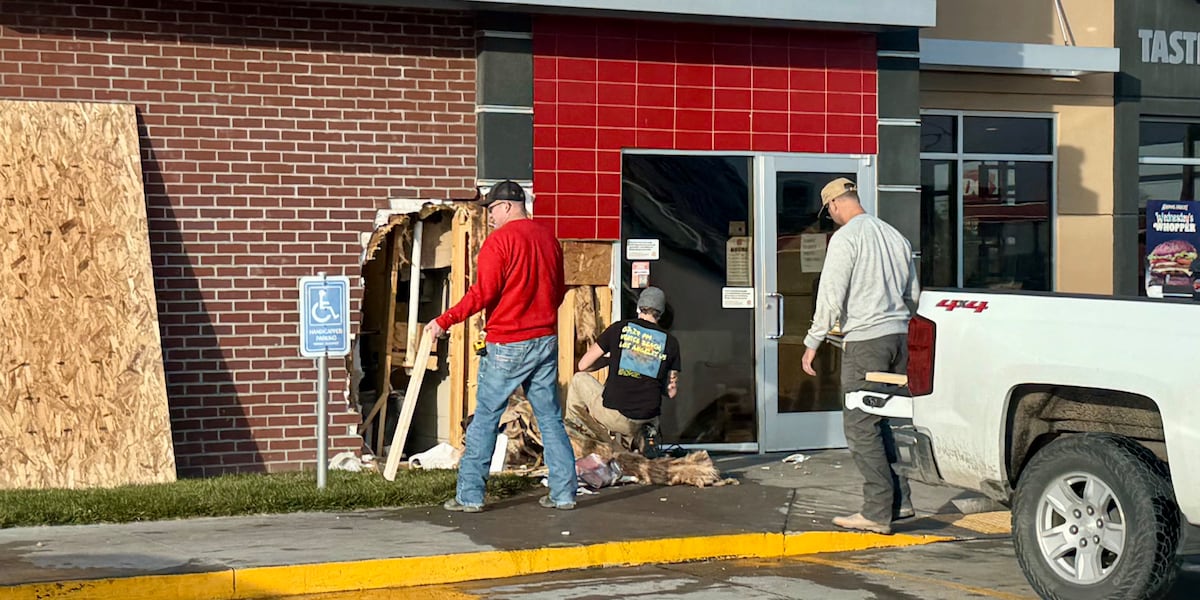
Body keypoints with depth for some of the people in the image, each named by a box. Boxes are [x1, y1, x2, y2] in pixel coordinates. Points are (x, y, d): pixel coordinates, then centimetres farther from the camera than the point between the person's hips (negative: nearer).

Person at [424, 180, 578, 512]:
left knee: (485, 419, 2)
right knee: (550, 418, 9)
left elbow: (483, 293, -16)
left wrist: (443, 322, -9)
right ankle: (564, 493, 9)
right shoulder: (549, 238, 10)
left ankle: (470, 495, 4)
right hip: (546, 340, 6)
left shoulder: (500, 240, -11)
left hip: (507, 346, -6)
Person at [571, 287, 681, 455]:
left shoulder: (618, 329, 0)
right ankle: (638, 439, 7)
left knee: (579, 379, 26)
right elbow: (671, 392, 9)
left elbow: (583, 365, 6)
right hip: (647, 419, 2)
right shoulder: (670, 342, 5)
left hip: (612, 415, -2)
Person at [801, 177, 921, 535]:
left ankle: (877, 513, -3)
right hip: (899, 336, 8)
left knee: (861, 427, -3)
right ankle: (899, 501, 15)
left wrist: (813, 342, -6)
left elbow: (831, 296, -13)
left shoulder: (845, 237, -8)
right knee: (878, 423, 17)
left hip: (865, 339, -8)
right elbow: (913, 294, 21)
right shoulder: (894, 236, 15)